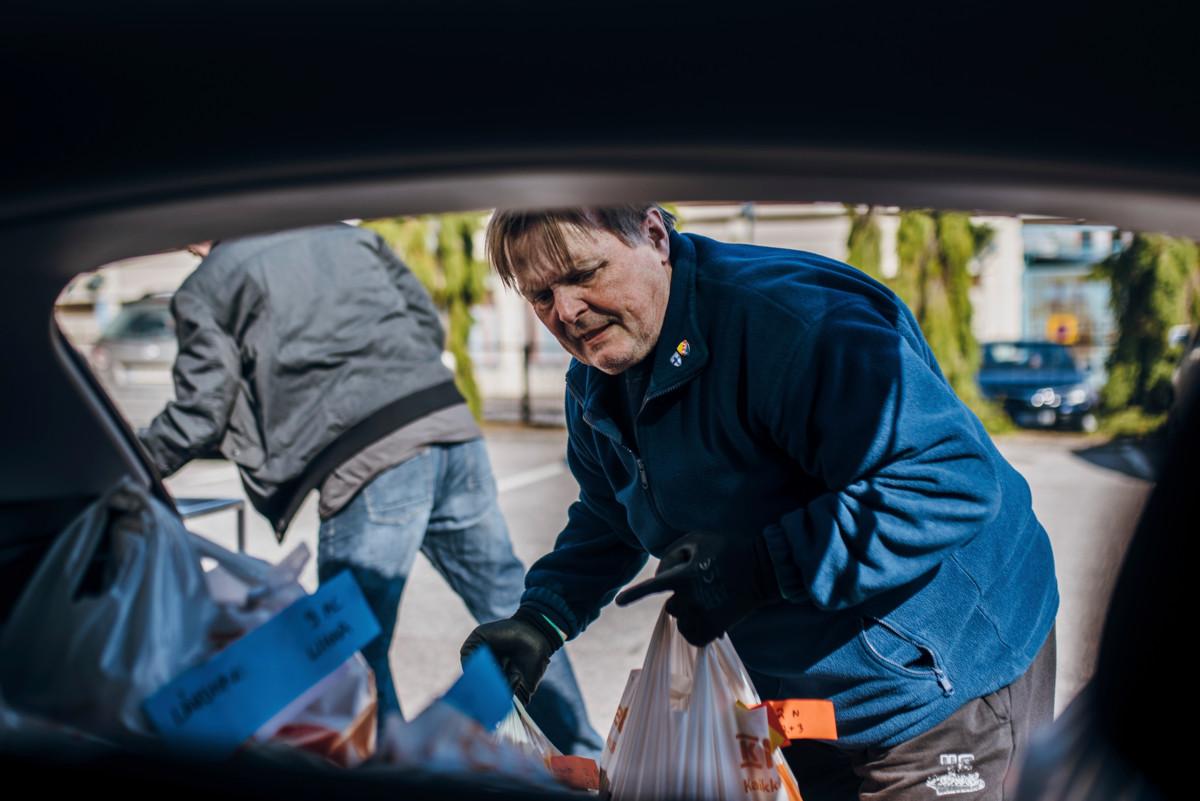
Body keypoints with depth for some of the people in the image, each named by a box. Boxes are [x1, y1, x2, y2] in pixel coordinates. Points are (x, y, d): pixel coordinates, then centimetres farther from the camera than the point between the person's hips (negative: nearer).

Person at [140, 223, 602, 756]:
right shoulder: (348, 235, 21)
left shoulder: (205, 290, 8)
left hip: (366, 467, -6)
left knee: (356, 651, 10)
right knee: (509, 609, 18)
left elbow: (198, 418, 6)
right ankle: (586, 756, 28)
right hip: (451, 429, 6)